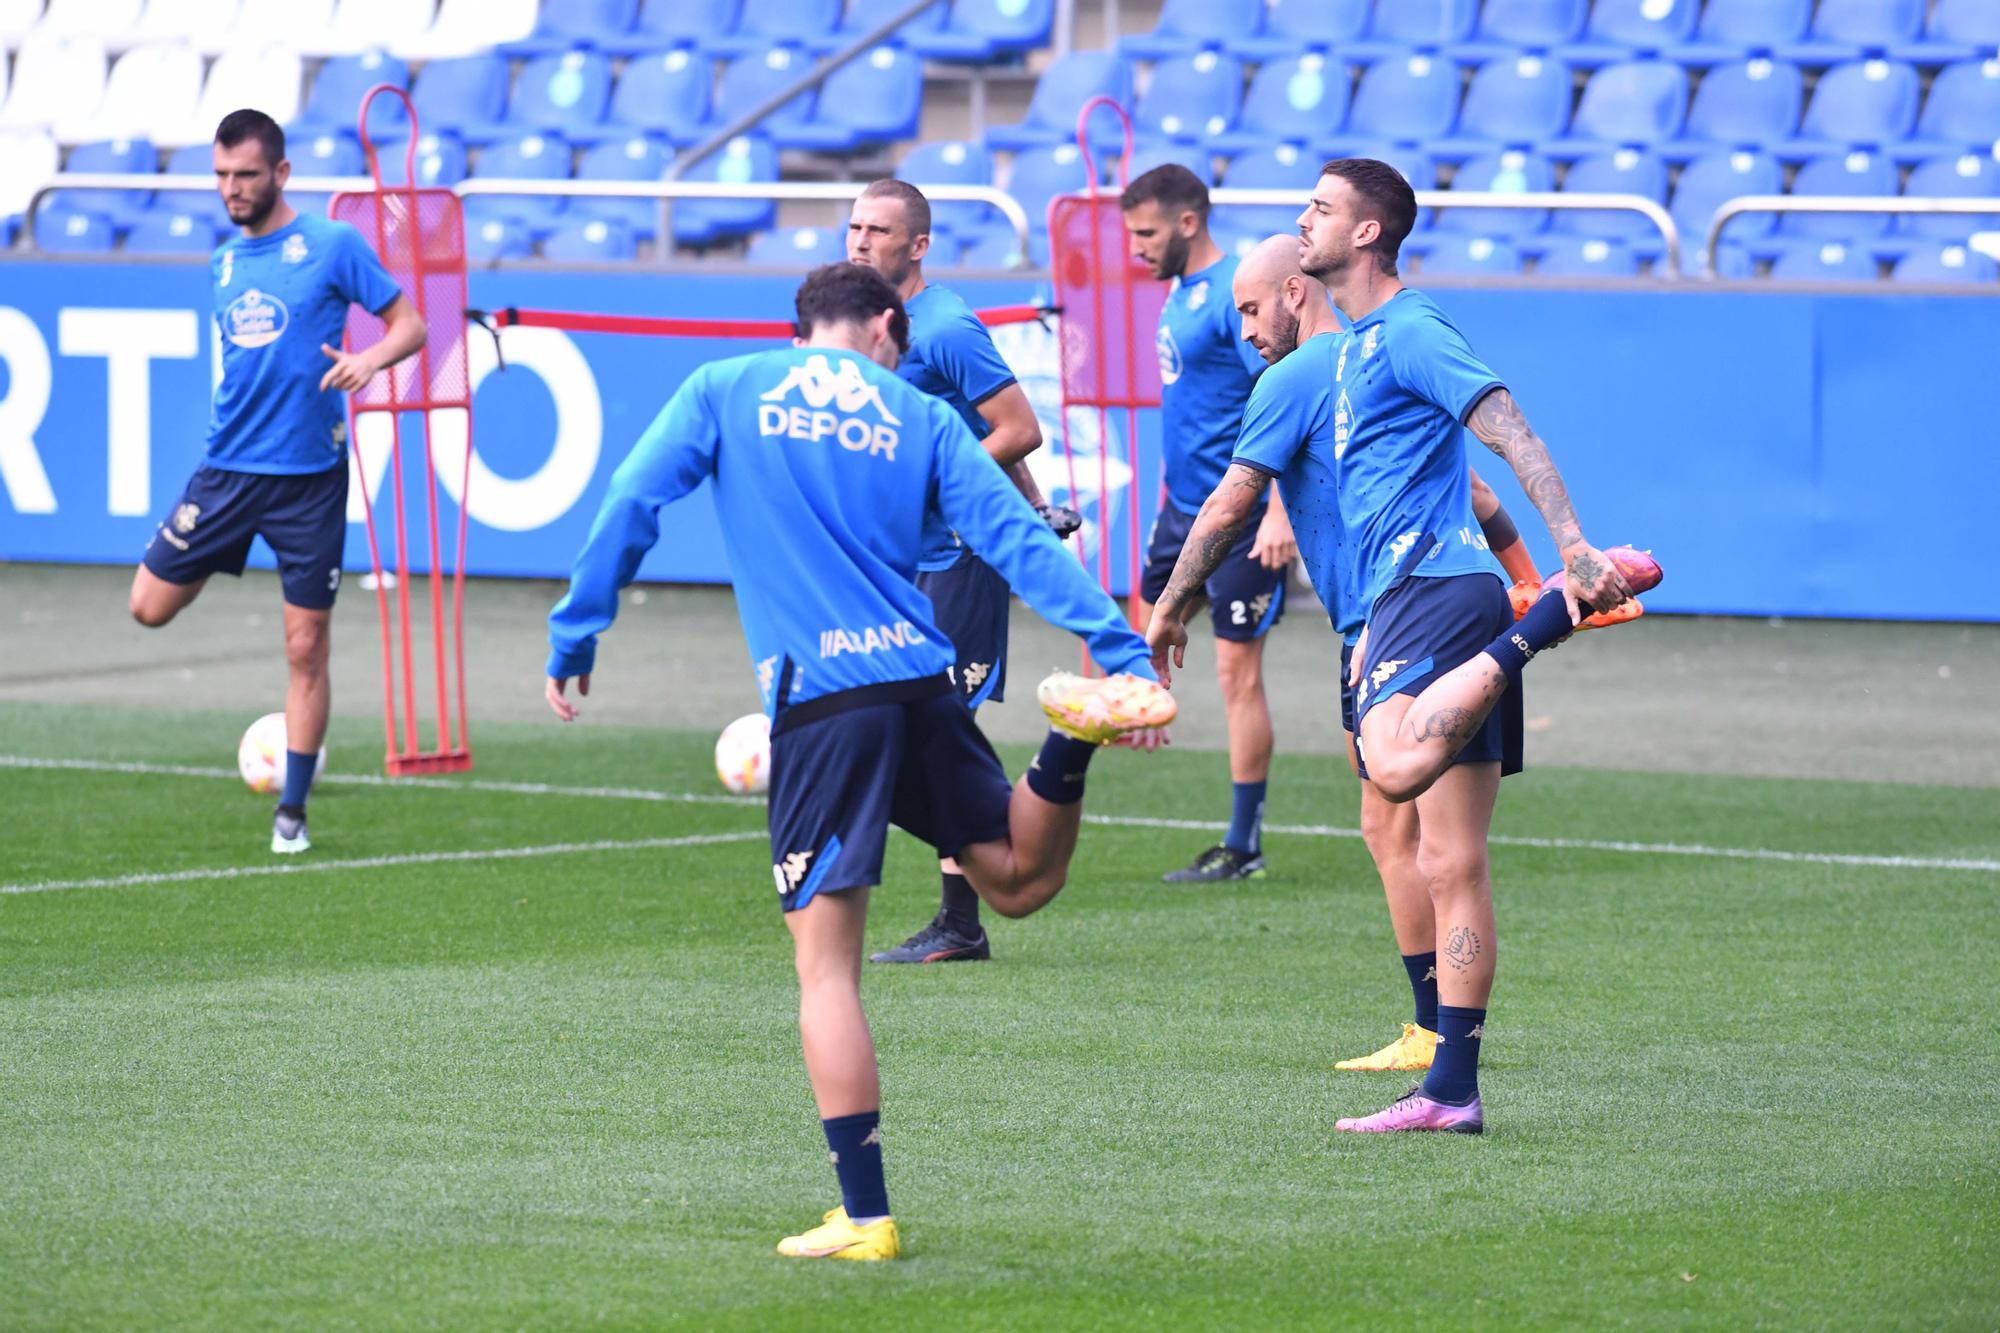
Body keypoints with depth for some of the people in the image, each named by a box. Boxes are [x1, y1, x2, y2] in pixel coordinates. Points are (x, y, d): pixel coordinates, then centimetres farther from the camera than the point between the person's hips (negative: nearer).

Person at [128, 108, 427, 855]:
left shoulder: (332, 246, -6)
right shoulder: (223, 263, 10)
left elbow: (410, 324, -5)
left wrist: (370, 358, -24)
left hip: (309, 476, -5)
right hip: (227, 468, 5)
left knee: (306, 647, -2)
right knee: (150, 606, -2)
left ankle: (292, 813, 9)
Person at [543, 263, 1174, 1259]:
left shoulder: (724, 392, 10)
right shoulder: (919, 418, 13)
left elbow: (630, 505, 5)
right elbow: (1020, 541, 6)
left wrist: (574, 639, 12)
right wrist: (1123, 651, 4)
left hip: (818, 704, -2)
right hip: (921, 682, 2)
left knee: (825, 964, -2)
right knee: (1016, 879, 21)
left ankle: (864, 1216, -6)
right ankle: (1075, 741, -9)